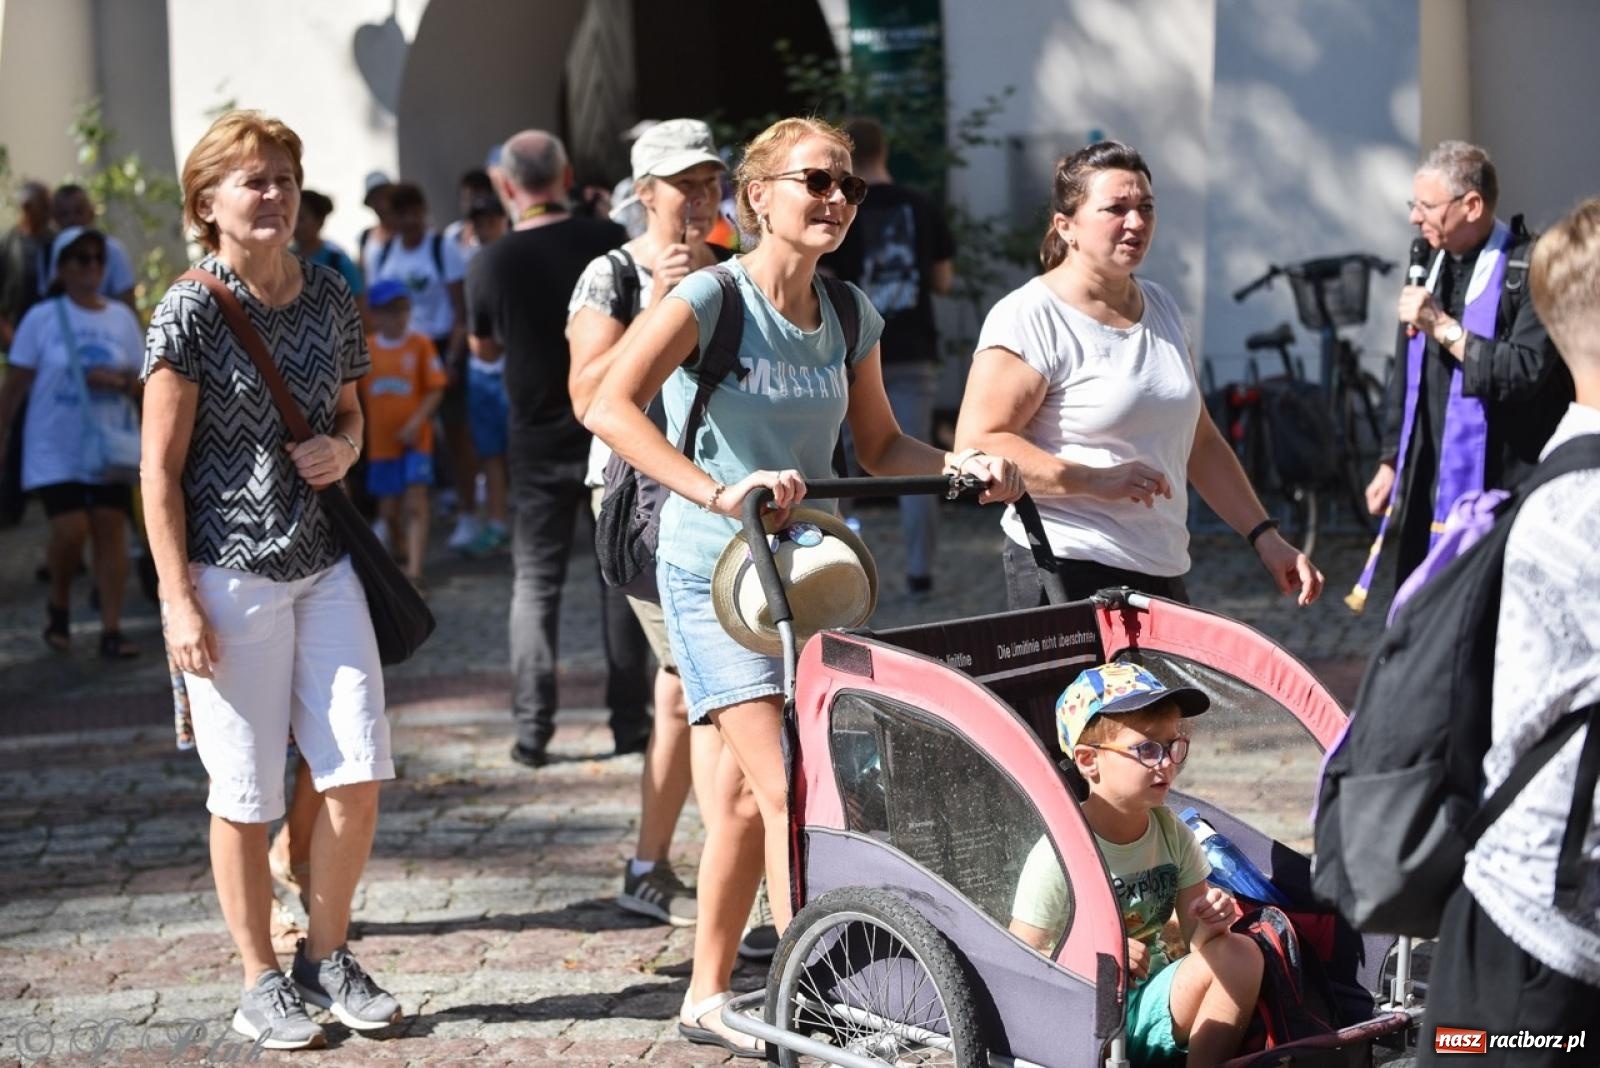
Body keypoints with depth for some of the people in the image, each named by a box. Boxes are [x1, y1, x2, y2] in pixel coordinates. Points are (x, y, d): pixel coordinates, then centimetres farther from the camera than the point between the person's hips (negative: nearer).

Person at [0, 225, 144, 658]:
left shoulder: (122, 318, 6)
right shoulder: (42, 318, -2)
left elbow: (143, 382, 10)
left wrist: (119, 381, -12)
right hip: (57, 449, -2)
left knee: (110, 530, -3)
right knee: (70, 530, -12)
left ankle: (111, 630, 2)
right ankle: (58, 606, 16)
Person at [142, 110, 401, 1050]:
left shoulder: (329, 297, 6)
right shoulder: (190, 312, -9)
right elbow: (161, 469, -9)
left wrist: (344, 449, -2)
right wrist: (179, 601, -13)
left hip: (325, 565, 5)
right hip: (230, 575, -5)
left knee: (358, 777, 2)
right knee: (247, 795, 3)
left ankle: (329, 957, 21)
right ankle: (262, 983, 17)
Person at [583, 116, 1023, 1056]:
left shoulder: (849, 315, 7)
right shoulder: (712, 298, -13)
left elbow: (880, 446, 16)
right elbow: (611, 406, -26)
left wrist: (962, 468, -3)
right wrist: (718, 491, -37)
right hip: (715, 572, -6)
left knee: (747, 794, 14)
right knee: (786, 787, -15)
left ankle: (709, 997, 27)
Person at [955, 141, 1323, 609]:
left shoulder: (1162, 308, 15)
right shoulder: (1028, 317, -8)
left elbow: (1199, 441, 20)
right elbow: (978, 444, -16)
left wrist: (1265, 537, 13)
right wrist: (1096, 480, -24)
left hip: (1164, 575, 7)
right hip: (1070, 574, -7)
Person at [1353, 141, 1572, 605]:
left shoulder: (1530, 270, -11)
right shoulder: (1431, 265, 15)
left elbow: (1527, 371, -22)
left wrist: (1444, 327, -20)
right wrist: (1391, 461, 21)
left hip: (1499, 491, -8)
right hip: (1427, 488, 8)